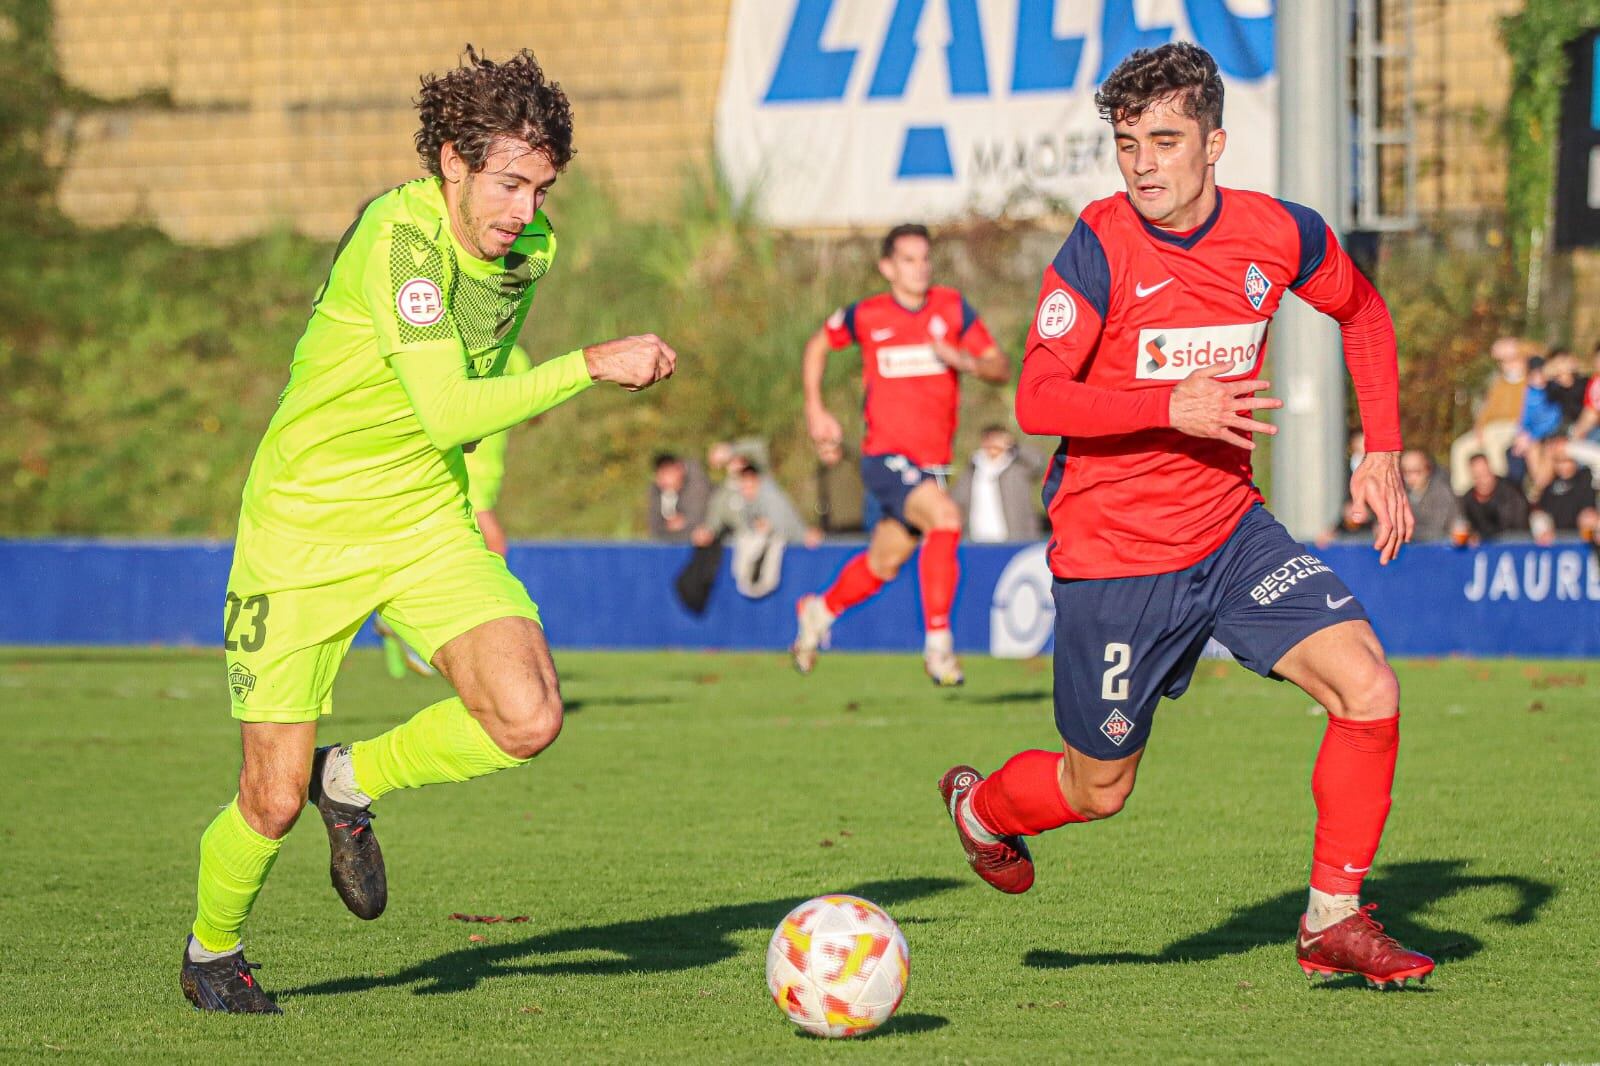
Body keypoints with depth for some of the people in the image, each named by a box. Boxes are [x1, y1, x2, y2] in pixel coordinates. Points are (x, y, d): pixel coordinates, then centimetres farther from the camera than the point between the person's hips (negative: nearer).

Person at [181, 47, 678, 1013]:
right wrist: (593, 365, -34)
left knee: (528, 720, -18)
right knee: (275, 801, -4)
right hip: (306, 525, -6)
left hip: (428, 519, 6)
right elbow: (446, 413, -31)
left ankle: (353, 784, 11)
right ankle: (212, 950, 29)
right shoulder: (400, 235, -24)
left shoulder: (531, 245, -1)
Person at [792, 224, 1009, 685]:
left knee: (883, 564, 15)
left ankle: (820, 610, 45)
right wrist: (815, 410, 10)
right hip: (885, 456, -4)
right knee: (945, 517, -29)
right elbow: (817, 346, 18)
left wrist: (965, 361, -21)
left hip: (932, 462, 4)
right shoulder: (865, 316, -1)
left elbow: (1001, 367, 0)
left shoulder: (953, 308, 2)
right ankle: (938, 643, -23)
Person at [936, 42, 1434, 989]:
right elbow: (1038, 401, -19)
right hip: (1112, 550, -4)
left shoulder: (1280, 235, -4)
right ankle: (979, 807, 43)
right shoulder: (1102, 245, -16)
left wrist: (1383, 454, 8)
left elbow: (1363, 311, 17)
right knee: (1100, 789, 8)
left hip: (1231, 528, 4)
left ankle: (1334, 923, -2)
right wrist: (1174, 408, -31)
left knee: (1368, 689, -16)